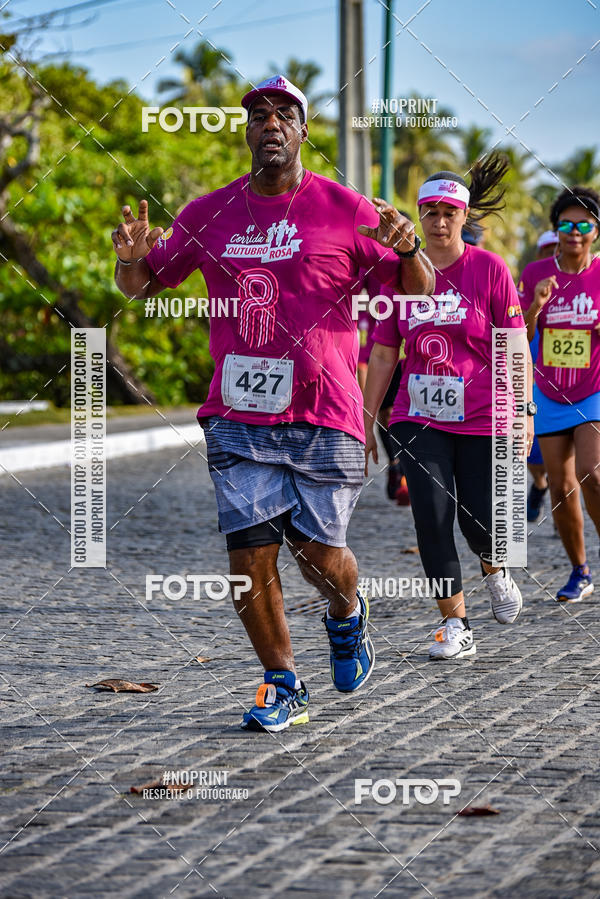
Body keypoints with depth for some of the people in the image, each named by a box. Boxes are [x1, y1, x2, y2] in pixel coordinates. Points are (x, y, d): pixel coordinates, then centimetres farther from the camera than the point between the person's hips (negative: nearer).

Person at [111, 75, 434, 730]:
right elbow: (141, 285, 18)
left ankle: (346, 616, 34)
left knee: (320, 554, -2)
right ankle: (282, 688, 10)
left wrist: (407, 249, -18)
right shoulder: (208, 215, 8)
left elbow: (420, 293, 4)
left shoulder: (344, 210, 1)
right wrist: (132, 259, -6)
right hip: (238, 417, 2)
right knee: (249, 552, -5)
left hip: (324, 414, -2)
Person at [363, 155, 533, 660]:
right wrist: (366, 422, 8)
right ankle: (456, 627, -3)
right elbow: (383, 355, 9)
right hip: (419, 419, 2)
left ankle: (494, 570, 36)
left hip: (481, 419, -2)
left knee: (479, 522, -1)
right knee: (432, 516, -10)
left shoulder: (490, 270, -3)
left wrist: (524, 412, -8)